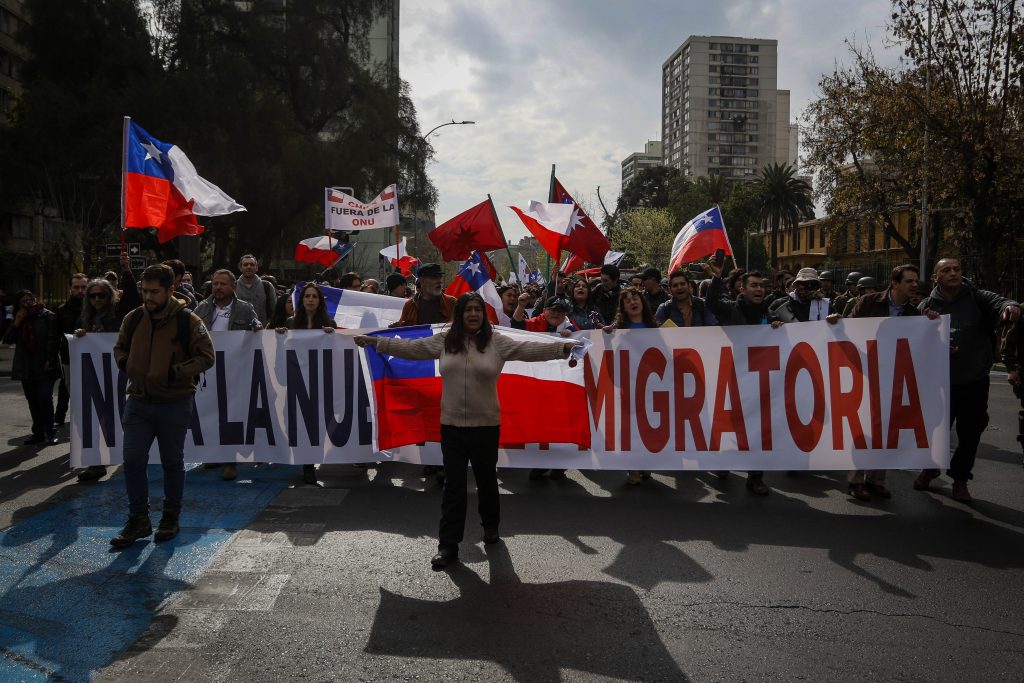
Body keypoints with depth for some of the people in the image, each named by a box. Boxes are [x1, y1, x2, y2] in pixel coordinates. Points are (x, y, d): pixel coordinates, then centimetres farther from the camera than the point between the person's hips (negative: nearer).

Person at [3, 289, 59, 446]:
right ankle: (38, 433, 15)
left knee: (44, 398, -11)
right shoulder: (20, 319, 14)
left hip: (44, 367, -5)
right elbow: (7, 340, 7)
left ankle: (50, 432, -1)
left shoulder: (47, 316, -2)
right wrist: (17, 323, -5)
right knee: (33, 401, 8)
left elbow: (53, 339, -7)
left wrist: (50, 360, -15)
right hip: (26, 367, 6)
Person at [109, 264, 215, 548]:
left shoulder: (188, 321, -9)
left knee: (172, 461, 9)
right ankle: (138, 520, 13)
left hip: (175, 404, -3)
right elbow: (120, 348, 20)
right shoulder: (133, 319, 4)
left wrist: (176, 372, -20)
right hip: (138, 401, 4)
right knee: (132, 459, 0)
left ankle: (170, 518, 24)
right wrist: (124, 363, -3)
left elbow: (206, 356, -8)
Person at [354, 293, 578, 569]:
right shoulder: (444, 341, 3)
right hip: (451, 425, 1)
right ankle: (448, 545, 10)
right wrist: (375, 341, 10)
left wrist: (562, 347, -22)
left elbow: (530, 349, -12)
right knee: (453, 486, 4)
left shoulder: (498, 342, -4)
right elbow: (410, 347, 9)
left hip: (486, 425, -1)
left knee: (486, 480, 17)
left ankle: (491, 526, 42)